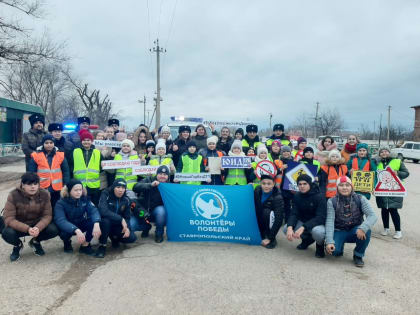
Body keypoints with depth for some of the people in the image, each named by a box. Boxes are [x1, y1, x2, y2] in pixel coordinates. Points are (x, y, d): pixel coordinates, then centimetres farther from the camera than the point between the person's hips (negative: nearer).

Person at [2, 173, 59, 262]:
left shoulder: (44, 194, -13)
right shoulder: (14, 195, -19)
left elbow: (47, 215, -13)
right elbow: (8, 218, -23)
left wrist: (38, 227, -35)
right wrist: (27, 229, -37)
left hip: (38, 225, 2)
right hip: (19, 227, -1)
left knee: (54, 230, -25)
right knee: (7, 233, -33)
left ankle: (35, 242, 10)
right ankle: (17, 245, 6)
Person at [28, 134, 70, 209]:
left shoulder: (60, 155, 0)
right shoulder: (36, 156, -4)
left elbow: (66, 172, 3)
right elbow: (31, 173, 0)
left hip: (57, 189, 1)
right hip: (42, 189, -1)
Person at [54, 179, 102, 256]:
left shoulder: (84, 199, -12)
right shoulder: (61, 203, -22)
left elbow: (93, 210, -27)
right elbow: (60, 220, -37)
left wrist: (96, 224, -49)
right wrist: (77, 231, -53)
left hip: (81, 225, 2)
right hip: (67, 227, -2)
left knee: (94, 220, -27)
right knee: (64, 231, -37)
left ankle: (85, 245, -5)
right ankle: (66, 242, 2)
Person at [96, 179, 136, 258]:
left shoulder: (126, 200, -3)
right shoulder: (105, 194, -18)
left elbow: (127, 217, 1)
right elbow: (103, 211, -34)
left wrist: (126, 227, -20)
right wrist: (121, 219, -35)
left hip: (117, 225, 4)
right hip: (105, 223, -4)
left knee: (132, 238, -17)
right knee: (105, 220, -39)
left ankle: (114, 237, 17)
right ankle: (102, 245, -15)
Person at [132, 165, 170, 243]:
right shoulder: (149, 180, -5)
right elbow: (135, 188, -22)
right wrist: (150, 185, -33)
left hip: (156, 212, -1)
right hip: (142, 211, 1)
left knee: (161, 210, -35)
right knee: (130, 225, -18)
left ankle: (159, 234, -9)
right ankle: (146, 227, 16)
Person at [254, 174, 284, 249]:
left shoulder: (277, 197, -27)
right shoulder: (257, 190, -12)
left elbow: (278, 219, -29)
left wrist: (269, 238, -30)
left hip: (272, 220, -5)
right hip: (260, 219, 5)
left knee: (267, 212, -35)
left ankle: (272, 239, -16)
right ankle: (262, 234, -2)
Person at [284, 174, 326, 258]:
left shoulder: (319, 197, -19)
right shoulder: (297, 196, -4)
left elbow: (321, 217, -27)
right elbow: (294, 214, -10)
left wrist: (303, 227, -39)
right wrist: (290, 227, -32)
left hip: (318, 223, -5)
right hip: (303, 222, 5)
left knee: (317, 232, -39)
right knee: (286, 229, -19)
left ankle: (320, 245, 0)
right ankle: (307, 239, 11)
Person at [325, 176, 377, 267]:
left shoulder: (360, 199, -8)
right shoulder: (332, 201, -9)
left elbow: (372, 215, -20)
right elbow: (330, 221, -17)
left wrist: (362, 228, -40)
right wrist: (329, 241, -28)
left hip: (355, 231, 1)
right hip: (339, 231, 0)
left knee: (366, 231, -32)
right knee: (333, 250, -27)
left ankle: (358, 255, -4)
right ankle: (340, 246, 14)